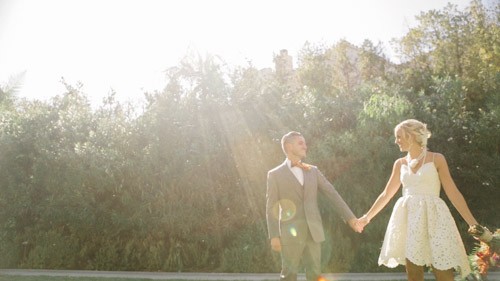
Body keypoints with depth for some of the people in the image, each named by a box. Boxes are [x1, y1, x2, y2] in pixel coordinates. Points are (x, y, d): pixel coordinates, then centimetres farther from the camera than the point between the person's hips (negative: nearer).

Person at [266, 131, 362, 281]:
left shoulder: (313, 171, 13)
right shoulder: (275, 174, 1)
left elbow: (332, 194, 8)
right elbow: (271, 207, -2)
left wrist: (350, 217, 0)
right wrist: (274, 236, -9)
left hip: (313, 231, 4)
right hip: (290, 232, -4)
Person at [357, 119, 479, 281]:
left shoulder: (436, 159, 2)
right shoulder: (400, 164, 12)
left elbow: (453, 193, 1)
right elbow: (386, 194, 21)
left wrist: (473, 223, -5)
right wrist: (367, 217, 24)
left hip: (432, 216, -3)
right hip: (409, 218, 3)